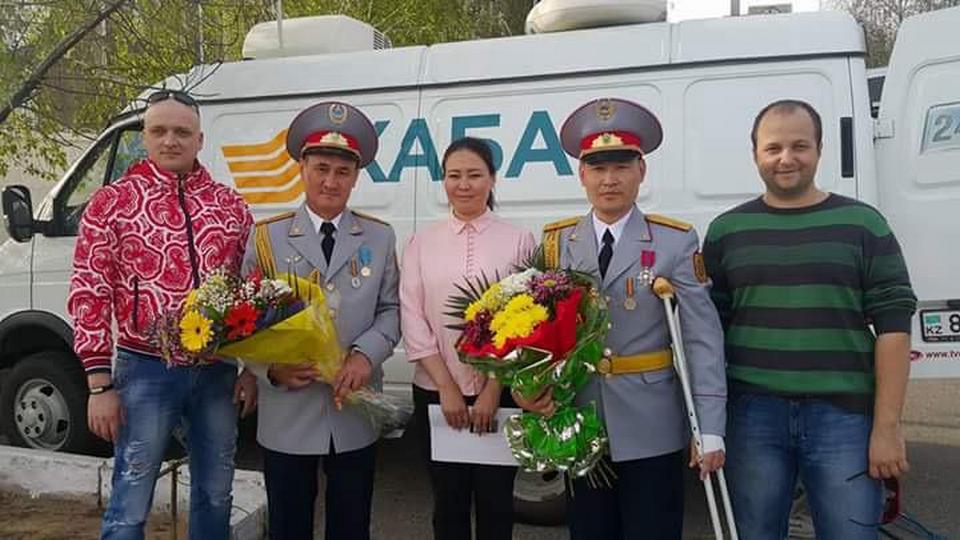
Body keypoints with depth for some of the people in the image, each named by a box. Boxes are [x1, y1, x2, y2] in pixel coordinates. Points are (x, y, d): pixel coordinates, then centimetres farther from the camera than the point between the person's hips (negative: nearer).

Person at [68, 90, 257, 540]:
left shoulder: (231, 206, 6)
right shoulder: (111, 202, -3)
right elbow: (89, 294, -5)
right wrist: (100, 383, -9)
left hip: (218, 372, 4)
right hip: (145, 372, -3)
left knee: (215, 497, 16)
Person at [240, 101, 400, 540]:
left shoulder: (380, 237, 6)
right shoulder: (266, 237, 2)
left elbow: (390, 310, 3)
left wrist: (366, 355, -15)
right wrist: (271, 367, -18)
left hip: (356, 415, 1)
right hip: (286, 415, -1)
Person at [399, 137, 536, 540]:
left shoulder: (518, 241, -1)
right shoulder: (421, 242, 4)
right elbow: (412, 319, 0)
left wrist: (493, 390, -10)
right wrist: (447, 387, -8)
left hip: (500, 394, -1)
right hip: (436, 393, 2)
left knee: (495, 502, 10)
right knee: (448, 502, 13)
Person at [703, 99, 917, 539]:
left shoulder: (862, 224, 4)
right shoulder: (727, 231, 7)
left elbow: (893, 325, 0)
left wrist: (887, 426, -5)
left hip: (844, 416, -1)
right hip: (753, 414, 1)